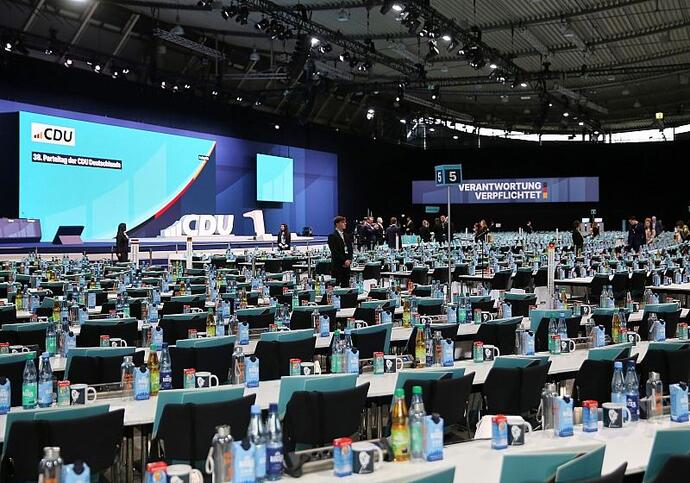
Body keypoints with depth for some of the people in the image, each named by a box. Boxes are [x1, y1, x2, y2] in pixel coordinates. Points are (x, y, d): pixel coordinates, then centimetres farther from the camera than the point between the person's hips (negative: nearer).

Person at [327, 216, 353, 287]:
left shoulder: (347, 236, 17)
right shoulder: (332, 236, -6)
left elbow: (350, 249, 16)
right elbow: (335, 252, -13)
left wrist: (349, 260, 0)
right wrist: (344, 261, -15)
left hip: (346, 265, 7)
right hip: (337, 265, -7)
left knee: (346, 285, 5)